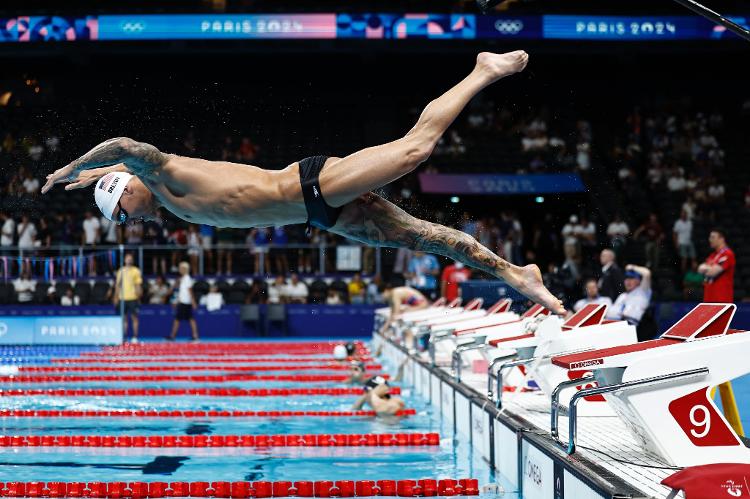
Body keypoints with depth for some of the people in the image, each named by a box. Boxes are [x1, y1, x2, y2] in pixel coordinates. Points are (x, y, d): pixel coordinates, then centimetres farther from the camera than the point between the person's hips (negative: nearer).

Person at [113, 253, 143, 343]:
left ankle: (135, 337, 1)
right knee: (124, 318, 7)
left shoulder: (136, 271, 1)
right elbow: (118, 284, 16)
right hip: (122, 298, 4)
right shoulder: (121, 271, 11)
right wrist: (116, 297, 12)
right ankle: (124, 337, 11)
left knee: (134, 317, -2)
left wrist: (138, 295, -9)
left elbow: (138, 285, -1)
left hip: (132, 298, -4)